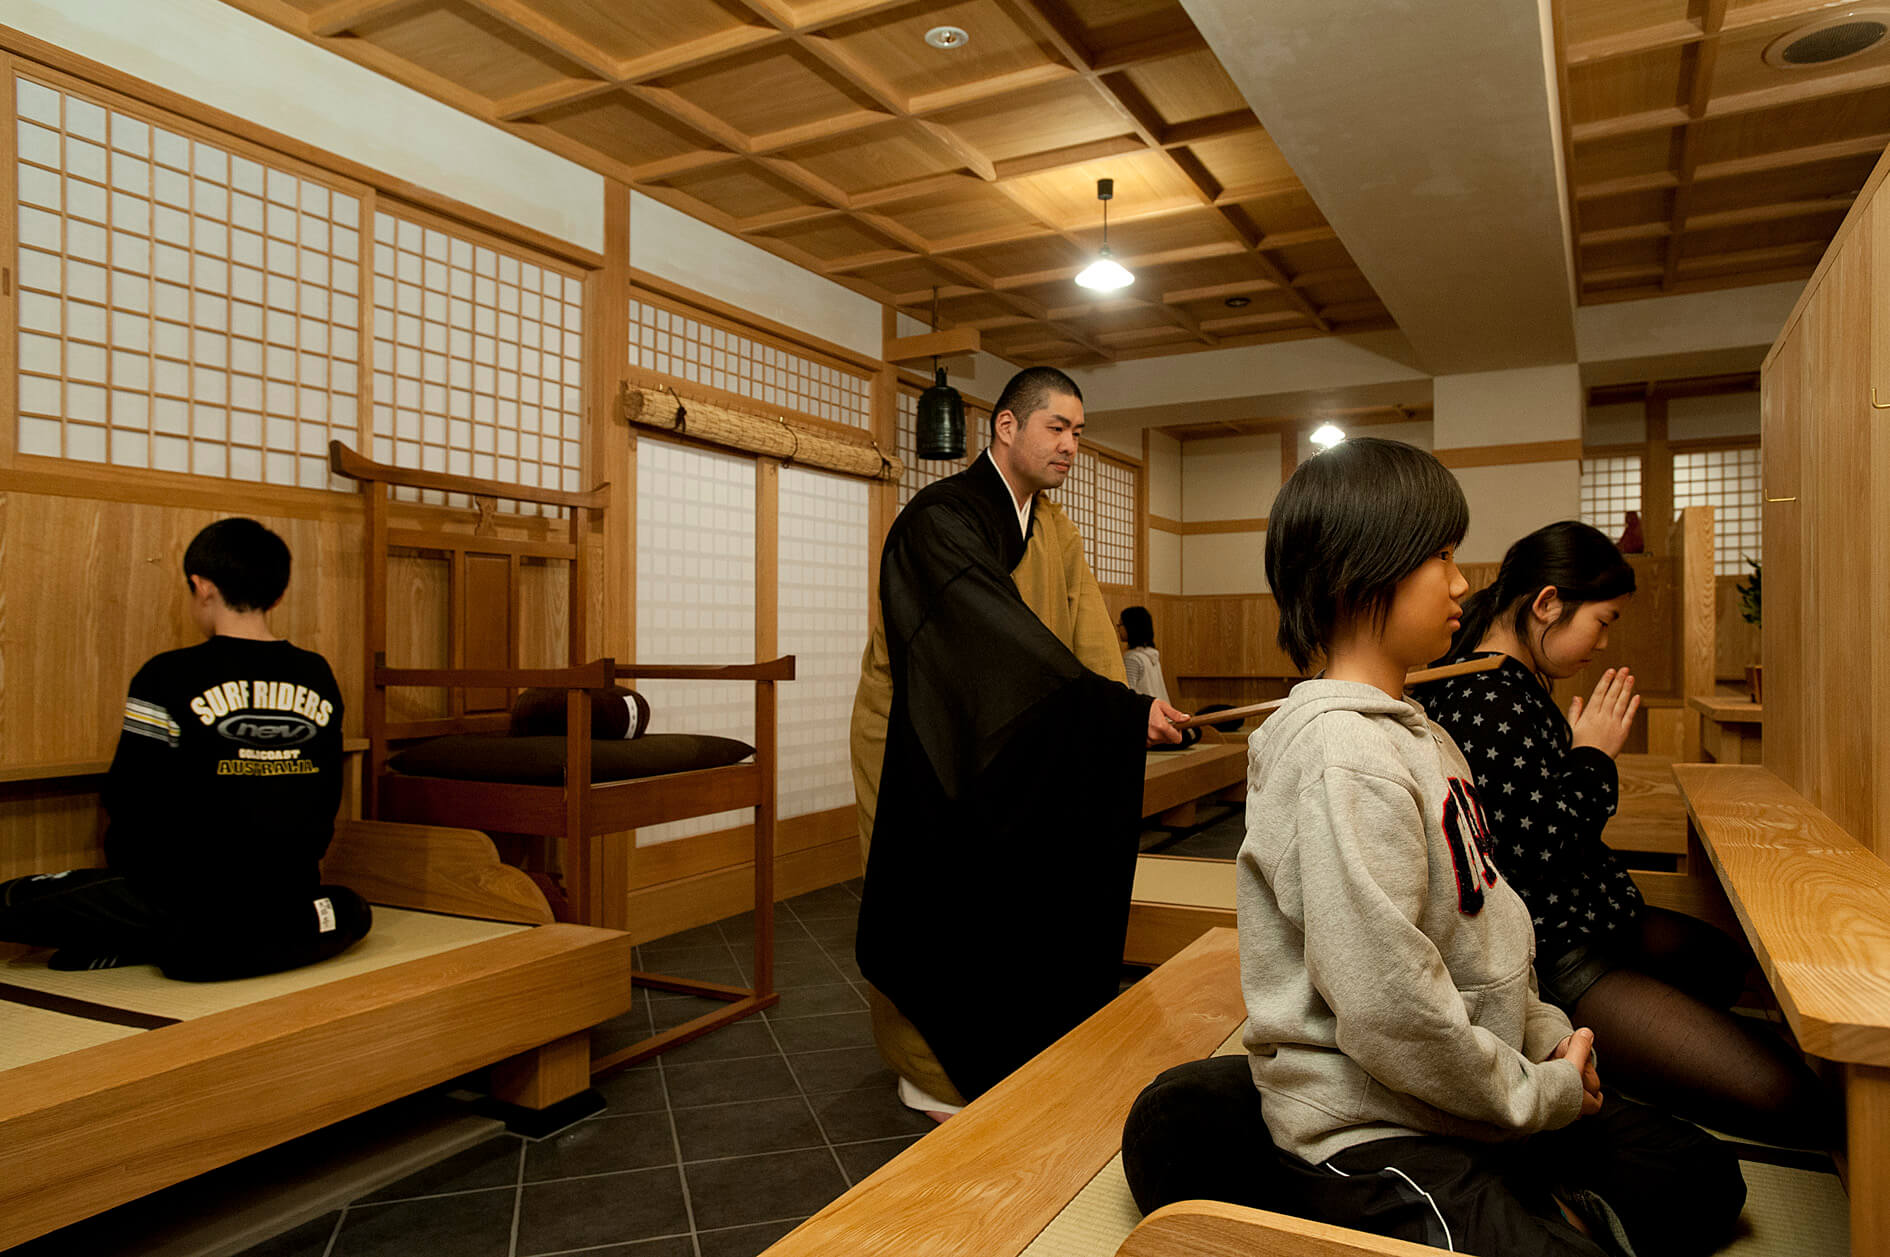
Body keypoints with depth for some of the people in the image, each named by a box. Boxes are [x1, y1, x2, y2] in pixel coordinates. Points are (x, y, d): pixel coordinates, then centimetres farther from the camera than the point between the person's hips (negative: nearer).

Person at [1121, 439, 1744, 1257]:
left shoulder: (1412, 731, 7)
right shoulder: (1345, 757, -25)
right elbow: (1389, 1010, -27)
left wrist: (1545, 1035, 5)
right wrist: (1542, 1092, -12)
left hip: (1455, 1098, 10)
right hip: (1371, 1129, -10)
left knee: (1701, 1177, 16)